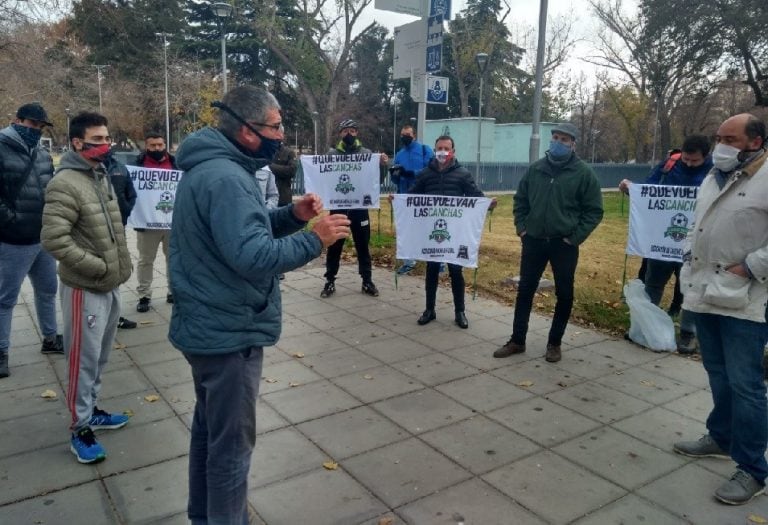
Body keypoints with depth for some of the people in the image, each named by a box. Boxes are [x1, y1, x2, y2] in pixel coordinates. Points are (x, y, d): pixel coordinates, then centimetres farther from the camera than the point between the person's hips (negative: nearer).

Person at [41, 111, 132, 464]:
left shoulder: (102, 176, 10)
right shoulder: (65, 184, -18)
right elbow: (53, 239, -24)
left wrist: (120, 264, 10)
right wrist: (98, 266, -20)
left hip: (111, 284, 8)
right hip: (85, 288, -8)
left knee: (101, 355, 20)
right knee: (84, 359, 3)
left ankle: (91, 410, 37)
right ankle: (80, 429, 18)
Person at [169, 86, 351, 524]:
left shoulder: (212, 167, 10)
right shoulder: (225, 178, -24)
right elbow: (252, 255, -32)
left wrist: (291, 215, 1)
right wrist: (315, 240, -22)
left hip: (210, 326, 11)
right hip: (230, 332, -11)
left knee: (209, 429, 24)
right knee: (232, 443, 5)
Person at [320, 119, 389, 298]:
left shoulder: (366, 153, 4)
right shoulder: (331, 153, 3)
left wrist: (382, 165, -19)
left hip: (360, 206, 0)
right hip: (338, 206, 0)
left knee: (362, 244, 8)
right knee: (334, 245, 6)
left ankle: (367, 281, 18)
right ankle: (330, 281, 17)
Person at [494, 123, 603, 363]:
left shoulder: (584, 173, -4)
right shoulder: (535, 169, 5)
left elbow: (594, 211, -3)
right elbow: (520, 200, 15)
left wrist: (575, 237, -10)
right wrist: (521, 227, 4)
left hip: (564, 244, -2)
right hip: (533, 241, 3)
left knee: (564, 294, 6)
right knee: (525, 290, 7)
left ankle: (554, 343, 22)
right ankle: (517, 340, 18)